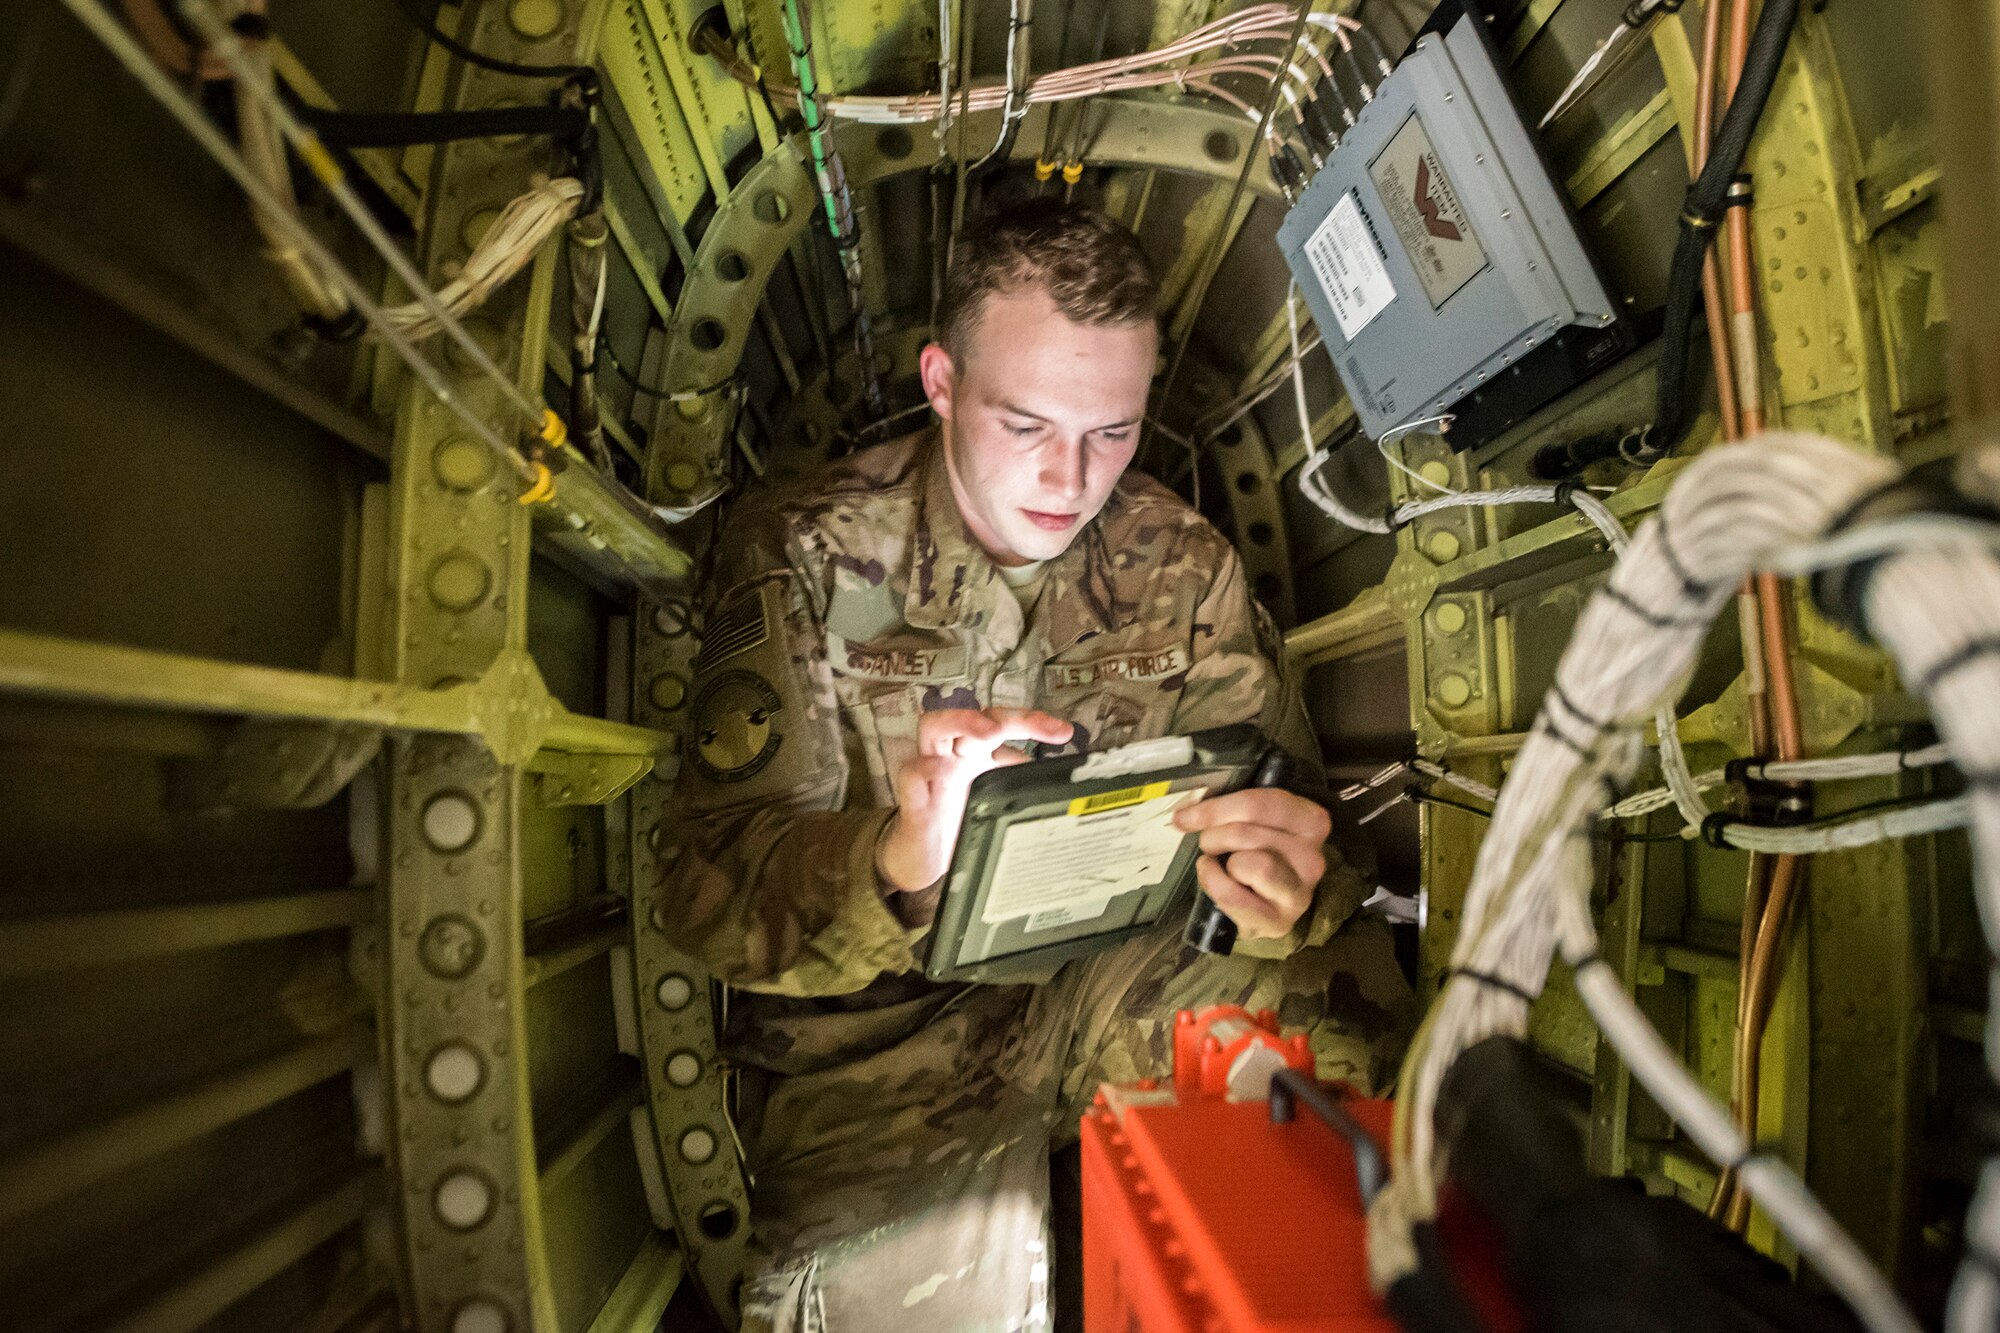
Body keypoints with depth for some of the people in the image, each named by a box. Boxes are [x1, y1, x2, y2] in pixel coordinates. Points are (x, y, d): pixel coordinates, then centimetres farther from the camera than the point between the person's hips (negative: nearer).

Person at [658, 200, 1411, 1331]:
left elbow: (1278, 808, -1)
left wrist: (1284, 886, -27)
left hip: (1127, 974, 4)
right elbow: (714, 888, -16)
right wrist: (896, 867, -38)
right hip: (881, 1025, -3)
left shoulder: (1185, 564, 2)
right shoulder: (809, 555, -8)